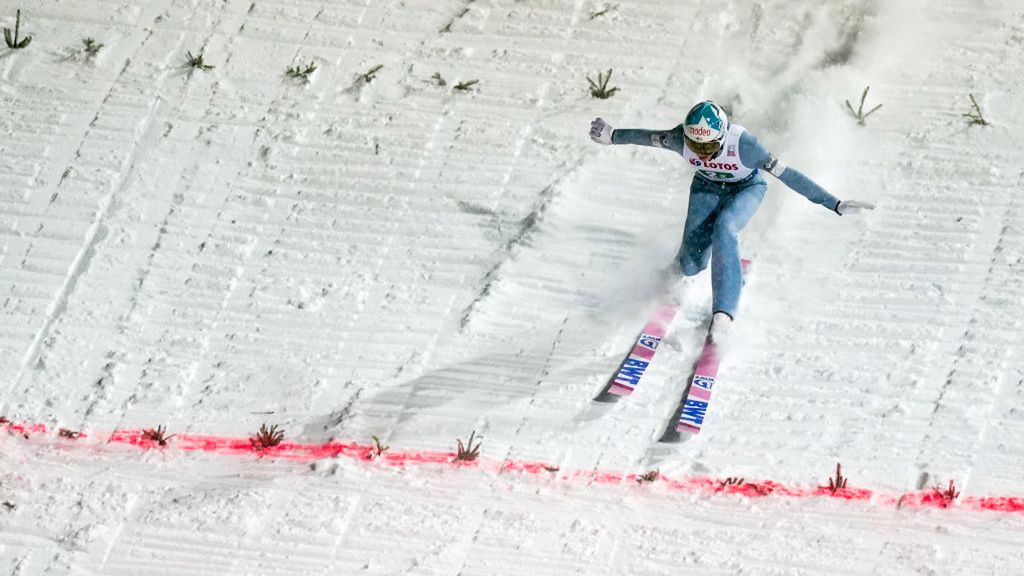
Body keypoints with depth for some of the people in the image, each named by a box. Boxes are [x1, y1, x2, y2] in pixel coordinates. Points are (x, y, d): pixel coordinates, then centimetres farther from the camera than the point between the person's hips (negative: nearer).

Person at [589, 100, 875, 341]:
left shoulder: (742, 143, -39)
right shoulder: (682, 138, -30)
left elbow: (786, 174, -36)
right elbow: (647, 137, -9)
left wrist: (835, 204, -36)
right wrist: (612, 135, 5)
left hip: (747, 188, -3)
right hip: (707, 187, 3)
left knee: (723, 228, -35)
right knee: (691, 266, -3)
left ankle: (723, 313, -33)